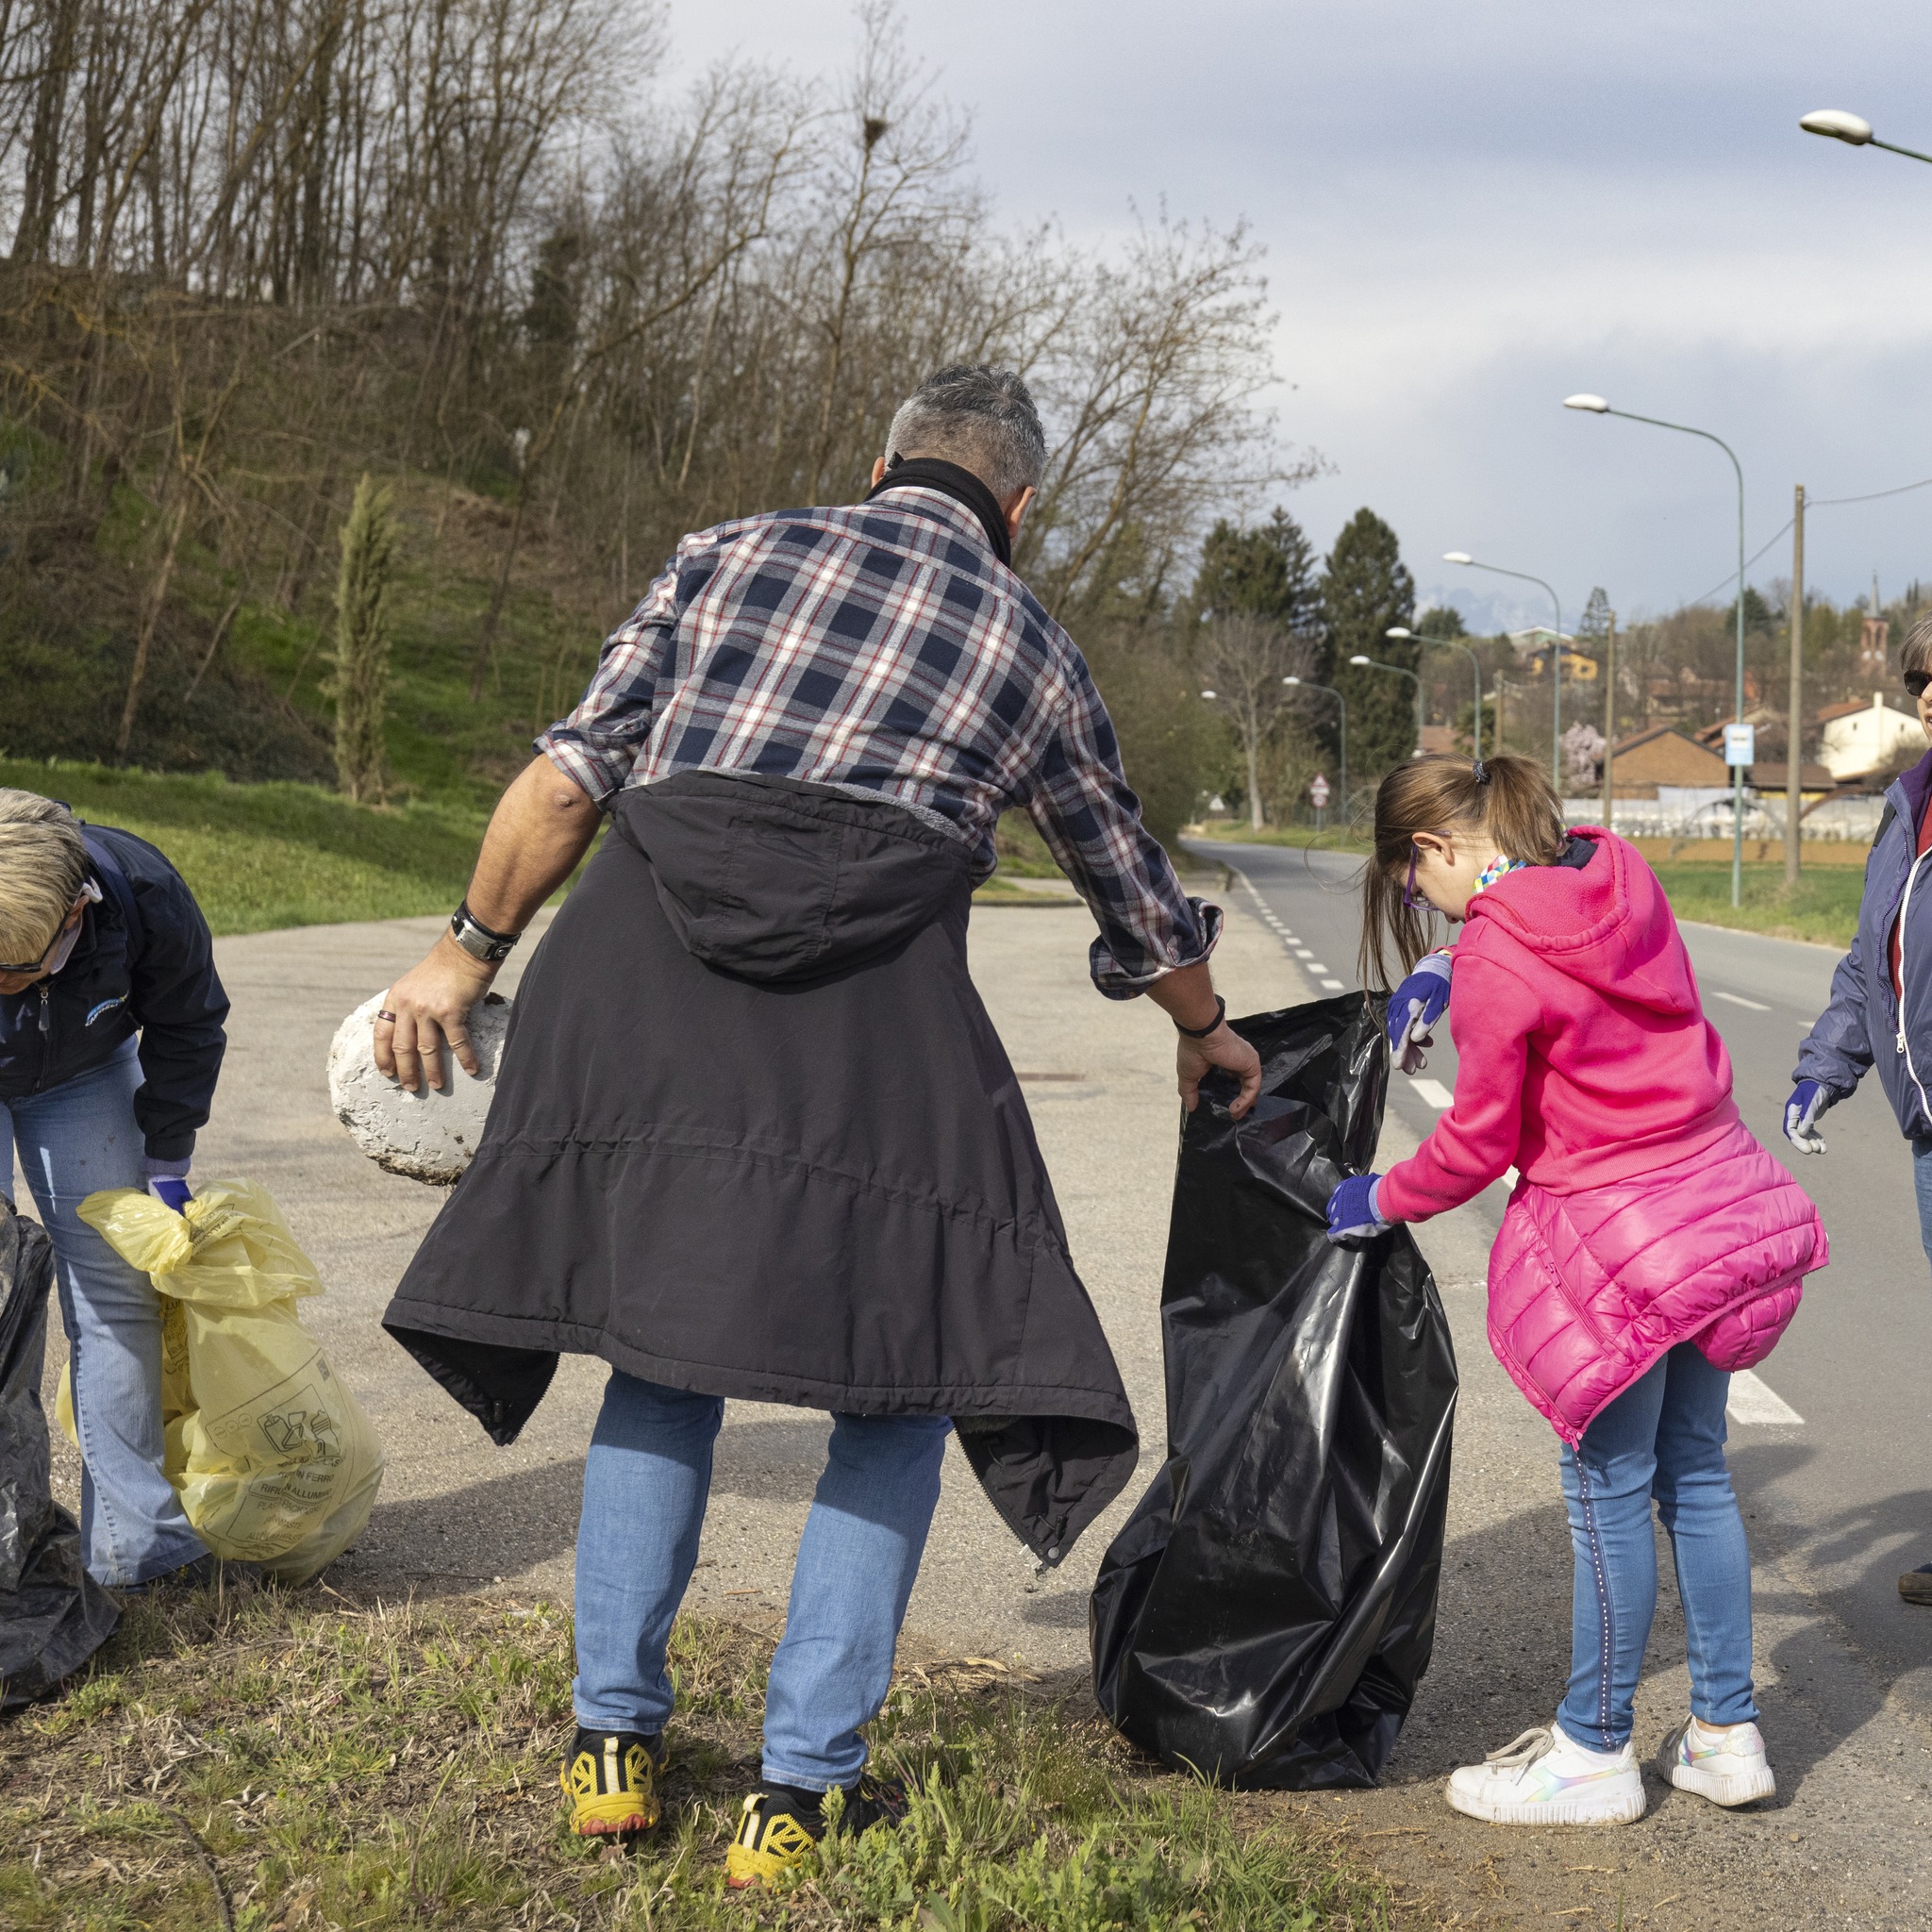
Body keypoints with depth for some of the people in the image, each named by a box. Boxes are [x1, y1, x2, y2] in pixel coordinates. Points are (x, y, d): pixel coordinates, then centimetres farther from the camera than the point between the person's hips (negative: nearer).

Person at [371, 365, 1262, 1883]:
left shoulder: (733, 554, 19)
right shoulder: (1032, 650, 20)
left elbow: (570, 777, 9)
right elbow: (1137, 895, 31)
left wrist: (470, 952, 17)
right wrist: (1207, 1030, 49)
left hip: (636, 986, 2)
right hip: (866, 1030, -2)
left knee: (663, 1348, 19)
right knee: (907, 1387, 12)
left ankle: (616, 1738, 22)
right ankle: (800, 1789, 11)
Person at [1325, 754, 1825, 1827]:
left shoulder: (1496, 956, -19)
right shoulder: (1621, 875, 3)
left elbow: (1477, 1143, -12)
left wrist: (1379, 1201, 4)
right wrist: (1452, 976, 16)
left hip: (1615, 1235, -8)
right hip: (1720, 1193, 8)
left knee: (1610, 1492, 3)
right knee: (1695, 1472, 16)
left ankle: (1593, 1753, 15)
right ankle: (1726, 1734, 24)